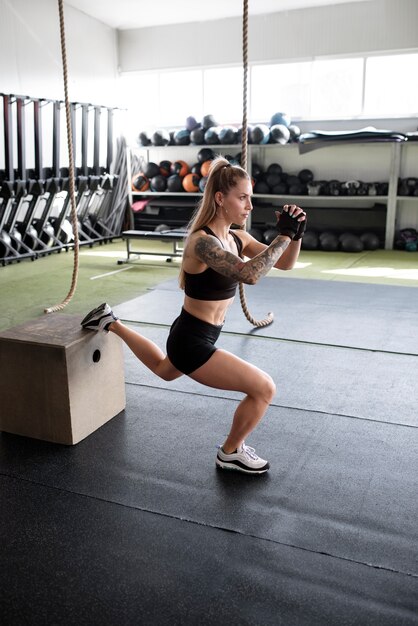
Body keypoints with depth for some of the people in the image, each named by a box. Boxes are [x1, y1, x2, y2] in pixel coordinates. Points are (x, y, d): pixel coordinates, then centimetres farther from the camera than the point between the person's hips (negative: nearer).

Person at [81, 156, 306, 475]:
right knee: (264, 388, -9)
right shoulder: (202, 242, -27)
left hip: (196, 337, 10)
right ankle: (230, 454, 15)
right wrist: (283, 235, -36)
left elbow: (285, 263, 2)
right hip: (191, 342, -10)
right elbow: (249, 274, -42)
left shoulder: (237, 238, 0)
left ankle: (111, 323, 47)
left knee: (165, 371, 40)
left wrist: (296, 235, -15)